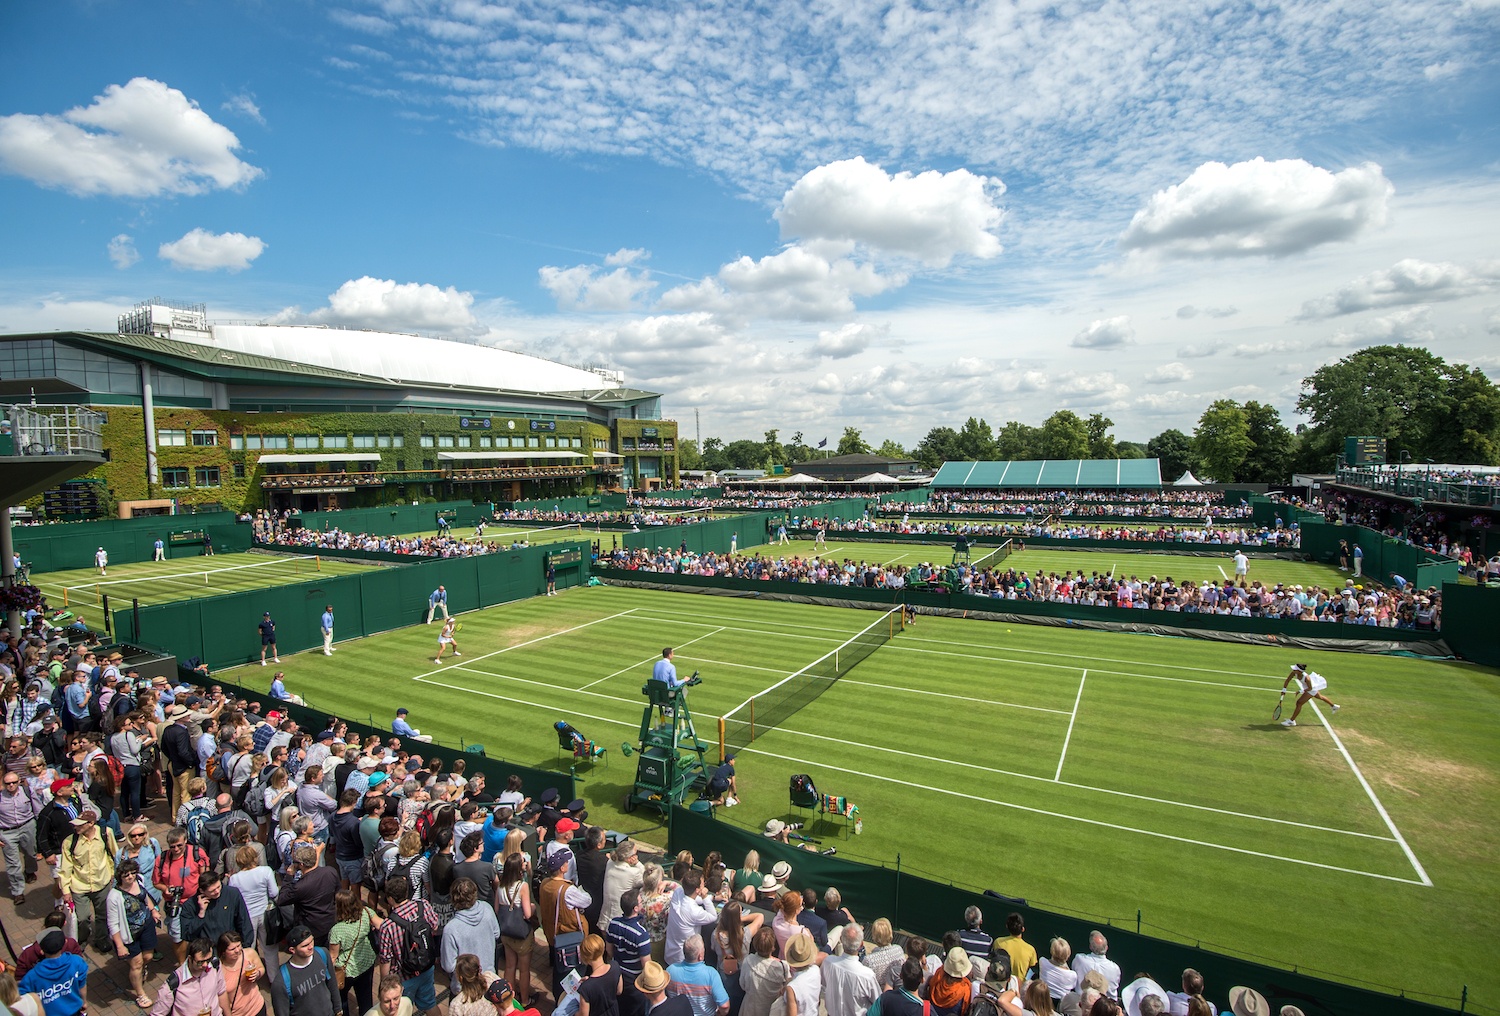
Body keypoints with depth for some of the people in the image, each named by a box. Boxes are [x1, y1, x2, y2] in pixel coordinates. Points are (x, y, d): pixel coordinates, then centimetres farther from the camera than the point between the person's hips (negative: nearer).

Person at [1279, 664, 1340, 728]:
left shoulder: (1306, 678, -42)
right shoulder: (1294, 673, -26)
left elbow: (1310, 688, -26)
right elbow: (1287, 680, -16)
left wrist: (1301, 691, -33)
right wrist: (1284, 689, -20)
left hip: (1312, 689, -8)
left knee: (1299, 703, -9)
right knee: (1320, 697, 35)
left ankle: (1291, 721, 2)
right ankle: (1334, 706, 64)